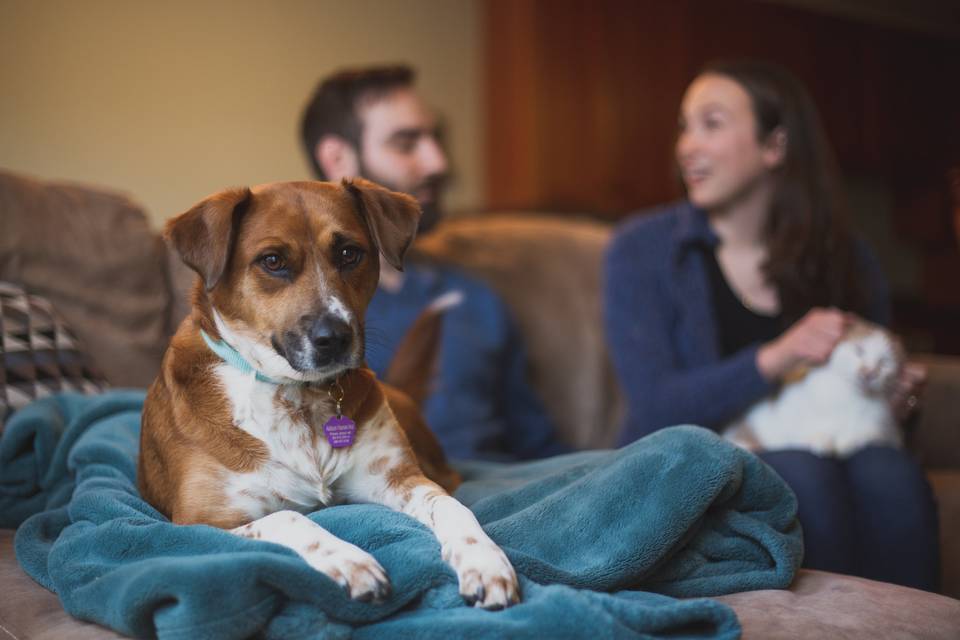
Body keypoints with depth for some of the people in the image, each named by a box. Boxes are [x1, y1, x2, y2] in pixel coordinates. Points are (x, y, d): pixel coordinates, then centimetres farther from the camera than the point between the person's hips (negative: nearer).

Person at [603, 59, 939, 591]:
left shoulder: (846, 258, 7)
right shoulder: (640, 250, -3)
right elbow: (655, 409, -12)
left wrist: (897, 397, -7)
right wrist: (775, 359, -24)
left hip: (826, 451, 3)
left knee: (890, 474, -28)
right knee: (803, 476, -31)